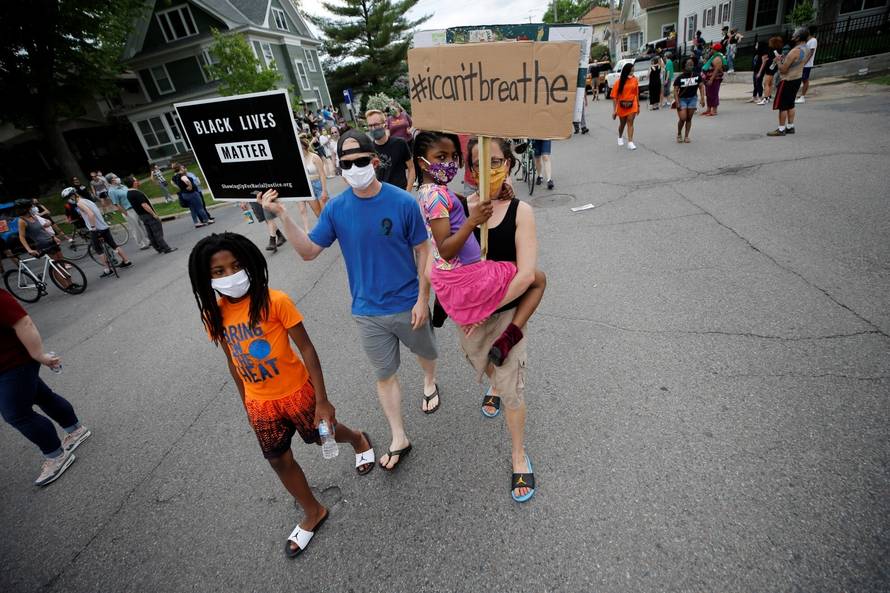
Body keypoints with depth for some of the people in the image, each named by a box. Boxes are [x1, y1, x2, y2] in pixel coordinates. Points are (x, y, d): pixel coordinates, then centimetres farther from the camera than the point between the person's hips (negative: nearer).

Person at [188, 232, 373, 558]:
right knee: (280, 460, 16)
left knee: (322, 436, 19)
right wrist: (246, 405, 13)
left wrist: (322, 399, -18)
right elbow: (233, 362, 5)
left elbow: (307, 349, -19)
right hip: (260, 404, 4)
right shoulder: (214, 314, -8)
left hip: (297, 391, -4)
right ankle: (313, 512, 41)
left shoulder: (275, 301, -23)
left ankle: (359, 439, 55)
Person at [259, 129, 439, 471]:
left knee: (425, 351, 24)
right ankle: (399, 440, 33)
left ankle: (429, 383, 61)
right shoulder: (336, 208, -7)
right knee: (384, 375, 14)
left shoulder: (403, 202, -16)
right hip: (367, 311, 2)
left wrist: (422, 299, -11)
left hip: (407, 304, -1)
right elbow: (308, 251, -5)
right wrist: (282, 215, -18)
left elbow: (423, 251, -9)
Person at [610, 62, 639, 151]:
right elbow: (614, 96, -10)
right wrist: (614, 110, -15)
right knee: (622, 123, 16)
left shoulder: (635, 80, 0)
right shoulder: (620, 81, -9)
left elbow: (636, 93, 6)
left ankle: (630, 142, -10)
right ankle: (620, 137, 44)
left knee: (630, 123, -8)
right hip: (622, 105, -1)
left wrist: (638, 106, 9)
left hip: (632, 104, 1)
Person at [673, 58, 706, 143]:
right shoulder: (679, 78, -8)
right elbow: (675, 91, -8)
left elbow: (701, 86, 5)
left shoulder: (697, 76, 1)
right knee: (682, 118, -12)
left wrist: (702, 98, -5)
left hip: (693, 98, 3)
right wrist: (677, 103, -17)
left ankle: (686, 136, 11)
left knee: (689, 118, 4)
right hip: (682, 99, -3)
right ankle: (679, 134, 13)